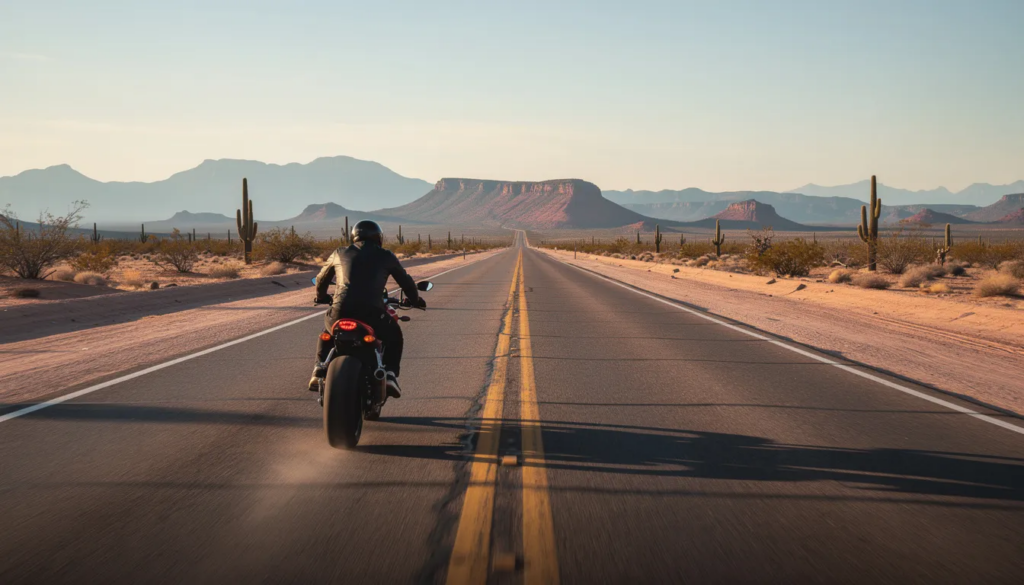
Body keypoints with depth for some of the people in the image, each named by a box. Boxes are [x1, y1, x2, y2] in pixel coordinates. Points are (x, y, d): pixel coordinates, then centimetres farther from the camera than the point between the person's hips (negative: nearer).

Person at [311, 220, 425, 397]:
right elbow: (406, 281, 23)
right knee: (394, 335, 28)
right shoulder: (385, 256, 15)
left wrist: (321, 297, 54)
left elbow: (321, 279, 33)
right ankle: (390, 374, 9)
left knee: (327, 330, 36)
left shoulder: (339, 254, 20)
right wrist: (415, 300, 44)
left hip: (340, 314, 2)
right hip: (372, 316, -2)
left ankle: (319, 372, 20)